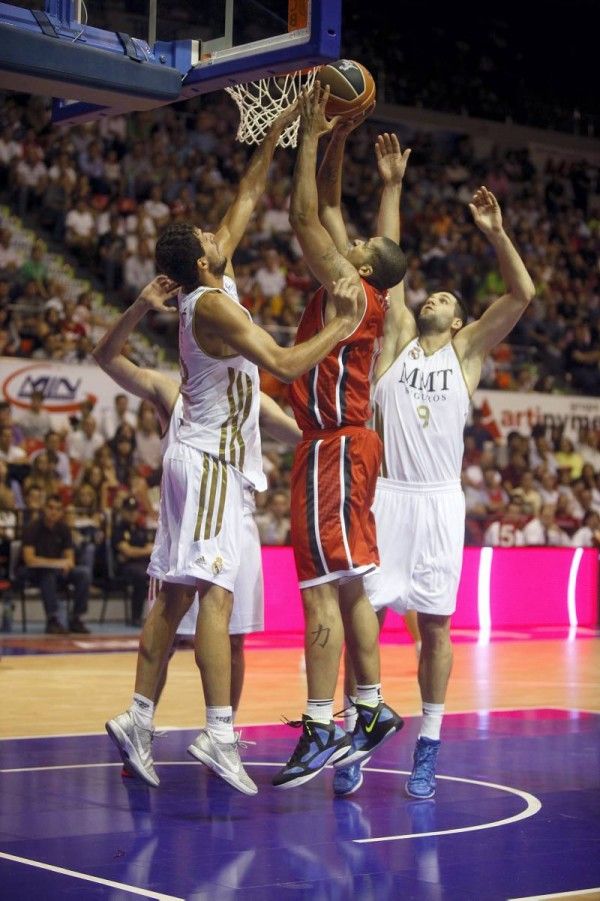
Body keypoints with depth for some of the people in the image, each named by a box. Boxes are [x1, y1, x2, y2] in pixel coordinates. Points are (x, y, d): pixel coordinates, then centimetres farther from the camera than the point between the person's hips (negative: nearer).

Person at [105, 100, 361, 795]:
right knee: (214, 593, -14)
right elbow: (285, 365, -23)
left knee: (174, 596, 9)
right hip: (211, 460, -10)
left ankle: (138, 720, 11)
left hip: (198, 458, 10)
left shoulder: (210, 281, 10)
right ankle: (219, 733, -19)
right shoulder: (214, 304, -16)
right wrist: (343, 326, -13)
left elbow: (245, 200, 19)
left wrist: (274, 136, 18)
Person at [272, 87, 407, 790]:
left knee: (321, 591, -12)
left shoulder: (350, 291, -11)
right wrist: (335, 144, 18)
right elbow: (323, 212, 21)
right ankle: (371, 711, 18)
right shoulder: (358, 292, 12)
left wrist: (311, 136, -7)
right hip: (342, 447, 10)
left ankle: (321, 730, -14)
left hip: (334, 449, -10)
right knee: (348, 589, 13)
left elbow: (304, 216, -13)